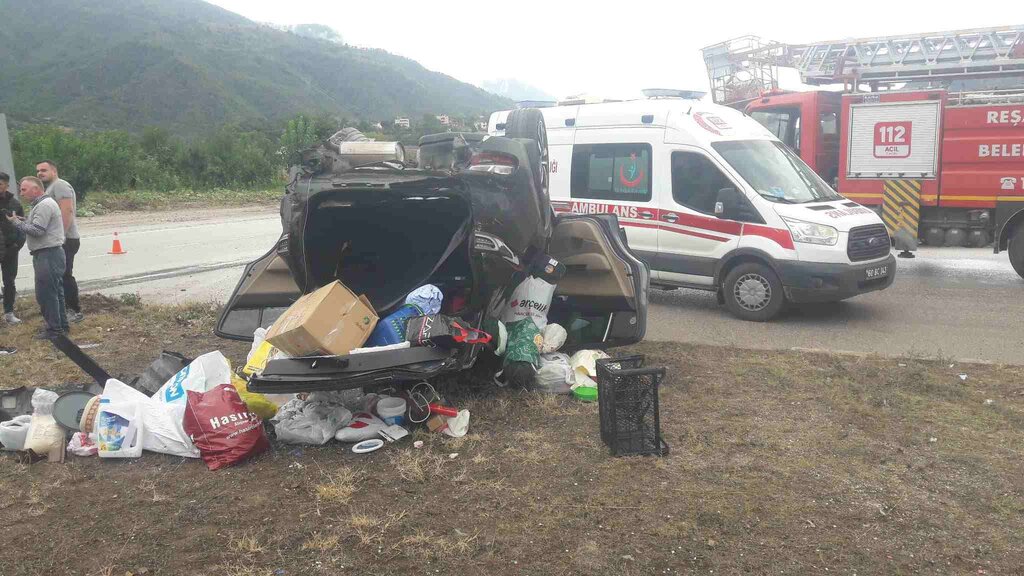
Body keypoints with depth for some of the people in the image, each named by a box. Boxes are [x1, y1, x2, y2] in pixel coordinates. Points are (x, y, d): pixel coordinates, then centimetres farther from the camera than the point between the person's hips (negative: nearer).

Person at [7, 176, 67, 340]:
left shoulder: (44, 205, -16)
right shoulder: (42, 204, 18)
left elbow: (37, 231, -21)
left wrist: (17, 222, -11)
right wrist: (24, 220, 4)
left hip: (48, 255, -11)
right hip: (50, 254, 11)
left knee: (45, 293, -5)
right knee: (55, 292, 15)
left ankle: (54, 328, 0)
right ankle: (62, 325, 22)